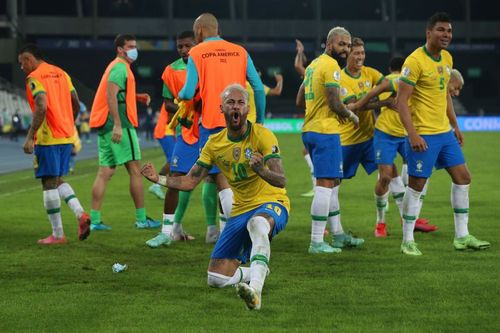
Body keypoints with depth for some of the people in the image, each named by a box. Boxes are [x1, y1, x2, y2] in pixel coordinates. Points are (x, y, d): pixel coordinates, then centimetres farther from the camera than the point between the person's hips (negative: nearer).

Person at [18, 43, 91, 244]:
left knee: (49, 183, 0)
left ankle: (57, 235, 2)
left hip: (47, 138, -8)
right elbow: (76, 104, 14)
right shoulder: (61, 73, 13)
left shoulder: (35, 78, -10)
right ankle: (80, 214, -3)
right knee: (57, 180, 19)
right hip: (66, 136, 8)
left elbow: (41, 108, -22)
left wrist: (30, 137, -20)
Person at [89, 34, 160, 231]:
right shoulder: (121, 67, -10)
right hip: (119, 125, -10)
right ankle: (141, 219, -1)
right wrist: (117, 124, -27)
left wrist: (137, 97, 12)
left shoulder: (116, 67, 22)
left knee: (105, 172, 5)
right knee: (135, 170, -3)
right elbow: (110, 95, -21)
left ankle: (94, 220, -1)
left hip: (104, 126, 10)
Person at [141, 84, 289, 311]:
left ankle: (255, 291, -52)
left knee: (257, 224, -45)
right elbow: (189, 181, 7)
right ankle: (257, 272, 27)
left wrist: (261, 170, -46)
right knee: (216, 279, -3)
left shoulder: (263, 136, -14)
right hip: (240, 212, 6)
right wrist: (159, 179, -10)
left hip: (272, 204, -6)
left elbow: (281, 181, -24)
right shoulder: (214, 144, 2)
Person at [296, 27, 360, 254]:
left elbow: (300, 101, 22)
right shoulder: (331, 65, -12)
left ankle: (338, 234, 27)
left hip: (310, 130, 10)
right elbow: (334, 103, -18)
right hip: (326, 131, -10)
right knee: (326, 184, -10)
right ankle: (316, 242, -13)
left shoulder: (313, 65, 16)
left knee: (333, 182, 19)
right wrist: (351, 115, 0)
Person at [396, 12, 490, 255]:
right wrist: (412, 134, -24)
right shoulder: (415, 61, -15)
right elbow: (401, 101, -17)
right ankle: (407, 241, 7)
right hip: (423, 135, -8)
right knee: (416, 185, -2)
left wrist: (455, 126, 20)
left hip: (445, 132, 8)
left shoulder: (447, 58, 10)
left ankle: (461, 236, 15)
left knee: (462, 177, 8)